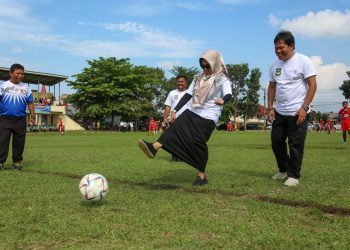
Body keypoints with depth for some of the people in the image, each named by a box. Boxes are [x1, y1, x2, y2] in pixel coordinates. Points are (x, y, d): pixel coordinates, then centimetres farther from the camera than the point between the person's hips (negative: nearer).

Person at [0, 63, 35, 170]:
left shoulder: (25, 88, 9)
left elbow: (30, 103, 12)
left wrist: (32, 116, 4)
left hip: (20, 120, 2)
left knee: (19, 143, 6)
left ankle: (17, 162, 16)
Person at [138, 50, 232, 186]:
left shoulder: (222, 79, -4)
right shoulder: (199, 77, 15)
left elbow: (228, 95, -23)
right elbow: (188, 95, 16)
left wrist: (222, 100, -48)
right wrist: (175, 110, 11)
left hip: (208, 117, -6)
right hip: (192, 112, 6)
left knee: (198, 143, -8)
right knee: (176, 127, -16)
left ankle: (202, 176, 5)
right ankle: (154, 147, -36)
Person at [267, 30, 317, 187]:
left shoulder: (303, 61, -9)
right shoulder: (274, 65, 8)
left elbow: (312, 85, -11)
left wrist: (304, 108, -17)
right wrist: (270, 108, 7)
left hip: (298, 112, -6)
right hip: (279, 112, 6)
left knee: (295, 145, -2)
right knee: (276, 142, 12)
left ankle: (293, 176, 12)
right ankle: (284, 170, 31)